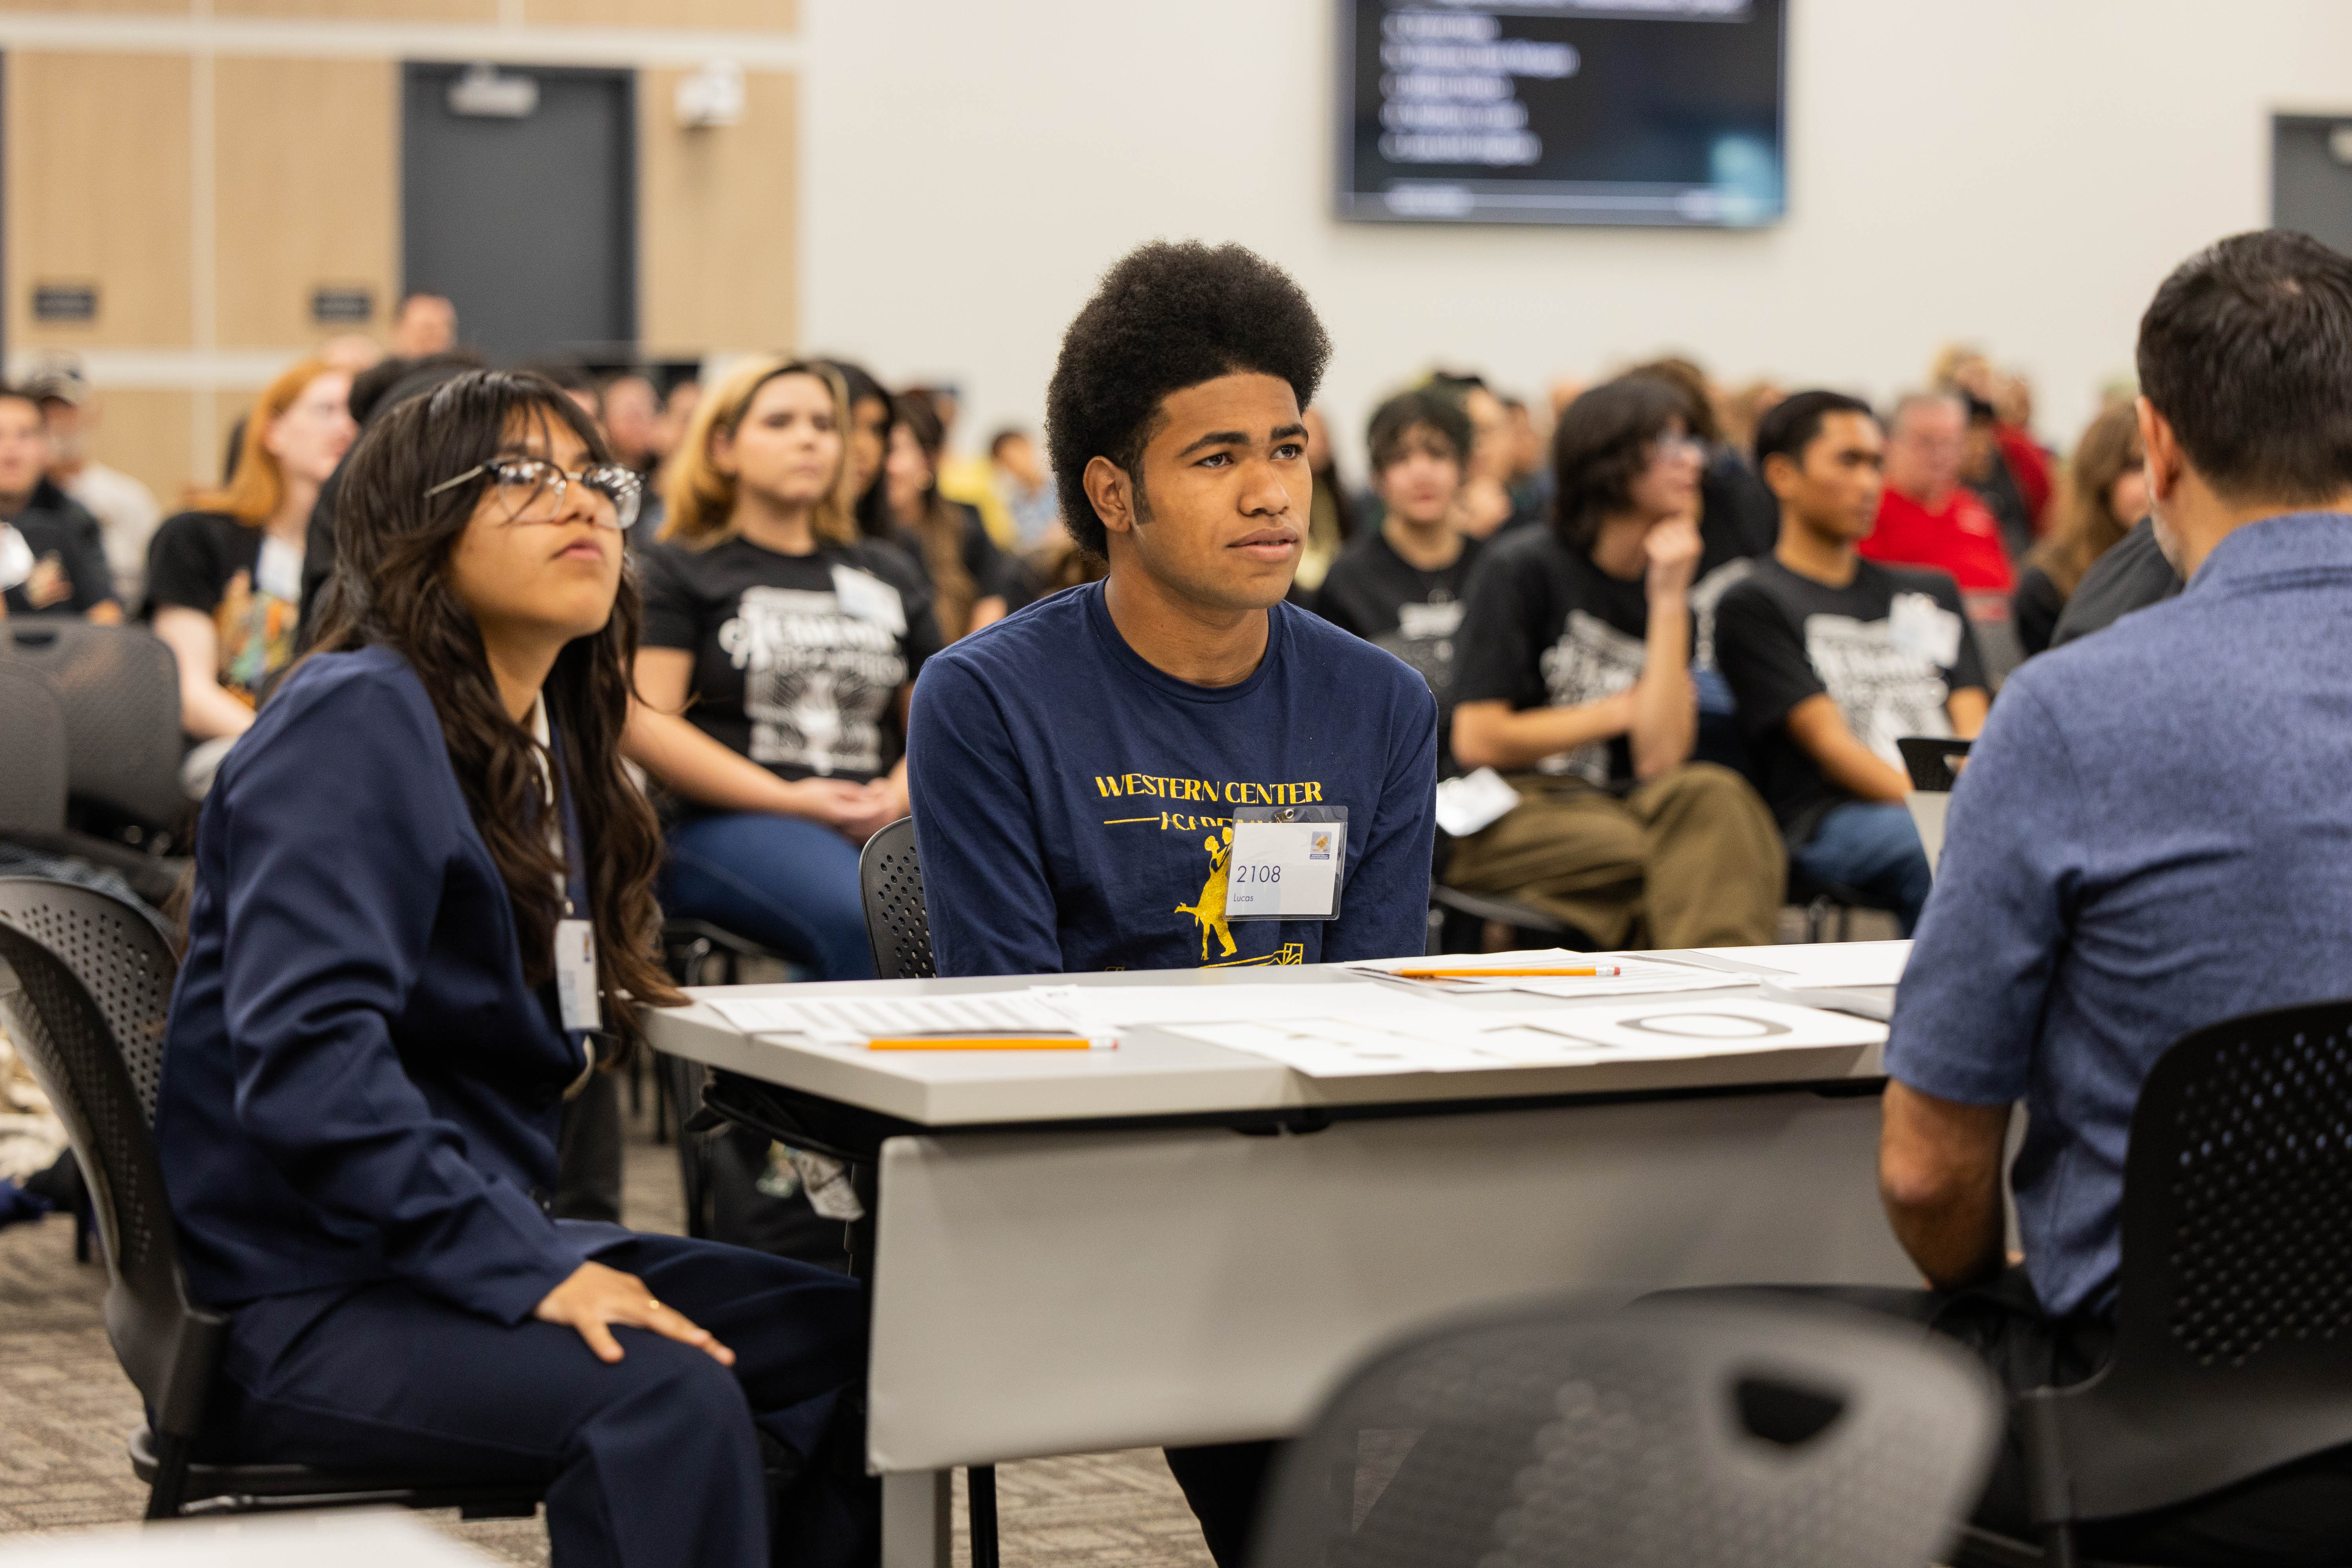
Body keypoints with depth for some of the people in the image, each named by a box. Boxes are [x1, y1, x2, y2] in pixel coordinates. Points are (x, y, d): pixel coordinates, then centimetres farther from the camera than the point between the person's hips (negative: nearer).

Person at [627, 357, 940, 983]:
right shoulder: (677, 571, 13)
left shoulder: (886, 574, 26)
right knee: (867, 921, -38)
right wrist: (788, 800, -10)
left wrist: (901, 795, -2)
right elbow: (644, 723, -1)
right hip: (727, 823, -4)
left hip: (881, 825, 4)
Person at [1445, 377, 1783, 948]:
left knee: (1709, 792, -31)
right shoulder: (1521, 568, -1)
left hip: (1615, 807, 5)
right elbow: (1478, 740, -7)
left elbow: (1659, 759, -4)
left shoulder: (1664, 590, 13)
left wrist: (1669, 598, -4)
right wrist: (1619, 711, 2)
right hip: (1506, 823, -4)